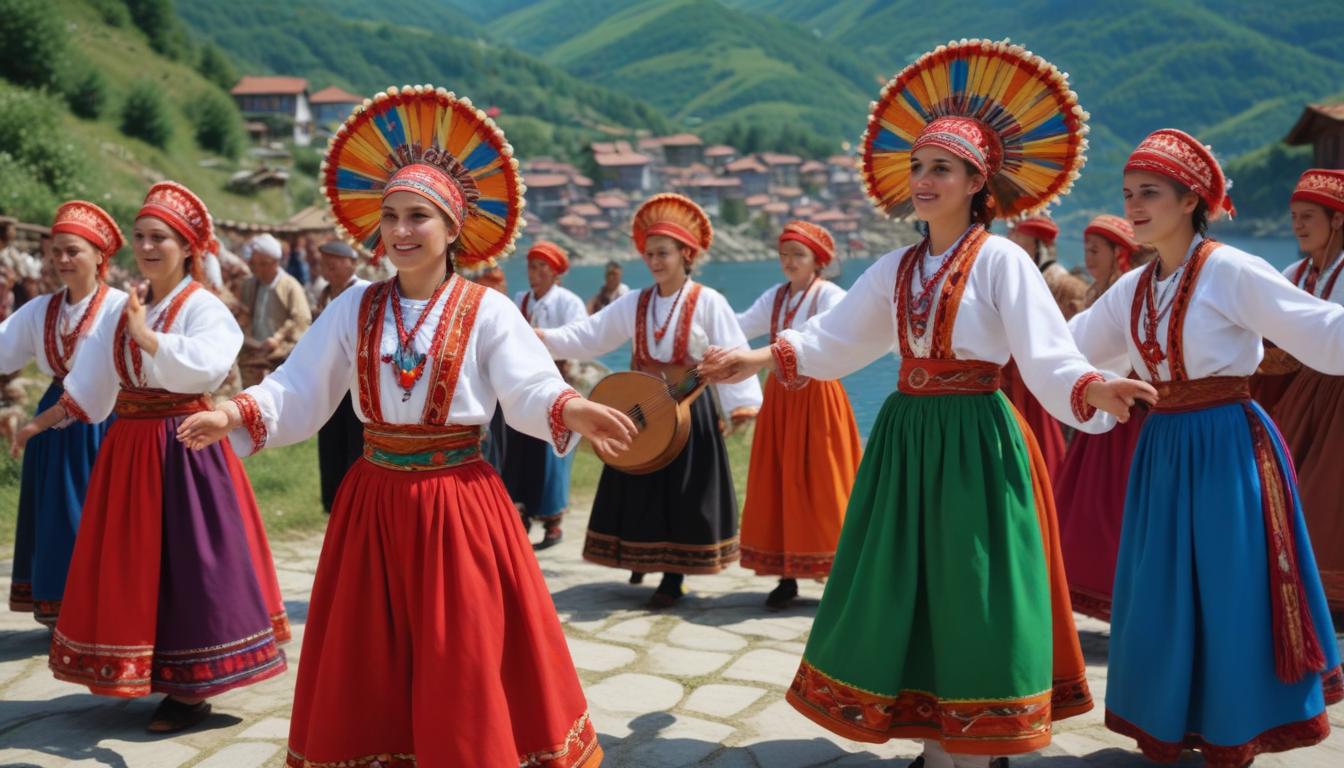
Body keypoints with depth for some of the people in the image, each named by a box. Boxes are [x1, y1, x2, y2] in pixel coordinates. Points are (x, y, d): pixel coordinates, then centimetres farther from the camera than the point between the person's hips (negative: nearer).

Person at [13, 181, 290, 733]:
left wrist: (146, 334, -24)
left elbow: (204, 367, -28)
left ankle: (192, 690, 8)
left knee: (184, 561, -3)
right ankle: (155, 678, 27)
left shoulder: (203, 307, -9)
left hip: (183, 445, -7)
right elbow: (91, 386, 16)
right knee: (133, 561, 12)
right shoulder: (124, 310, 12)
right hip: (129, 444, 7)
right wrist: (43, 421, 13)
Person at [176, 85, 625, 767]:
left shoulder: (487, 312, -6)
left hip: (456, 504, -3)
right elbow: (299, 392, -2)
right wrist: (238, 415, -20)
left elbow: (529, 393, -13)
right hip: (373, 502, 4)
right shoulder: (352, 310, 3)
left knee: (462, 666, 5)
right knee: (367, 665, 14)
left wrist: (569, 410, -34)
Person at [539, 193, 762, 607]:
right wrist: (543, 337, -13)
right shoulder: (634, 304, 6)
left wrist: (742, 400, -26)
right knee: (641, 487, 8)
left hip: (689, 408, -4)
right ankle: (643, 557, 26)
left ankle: (674, 576, 11)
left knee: (682, 491, 1)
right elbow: (587, 335, 2)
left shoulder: (707, 302, -7)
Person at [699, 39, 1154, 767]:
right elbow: (833, 340, 10)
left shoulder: (1000, 259, -8)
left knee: (968, 597, 0)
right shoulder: (895, 269, 11)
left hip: (974, 441, -6)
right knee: (906, 593, 11)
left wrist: (1091, 388, -34)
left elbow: (1045, 354, -15)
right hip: (904, 439, 6)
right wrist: (759, 359, -1)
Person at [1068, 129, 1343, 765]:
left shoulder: (1230, 271, -11)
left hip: (1227, 447, -6)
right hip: (1162, 449, 6)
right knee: (1162, 592, 12)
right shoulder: (1131, 289, 7)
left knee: (1228, 591, 3)